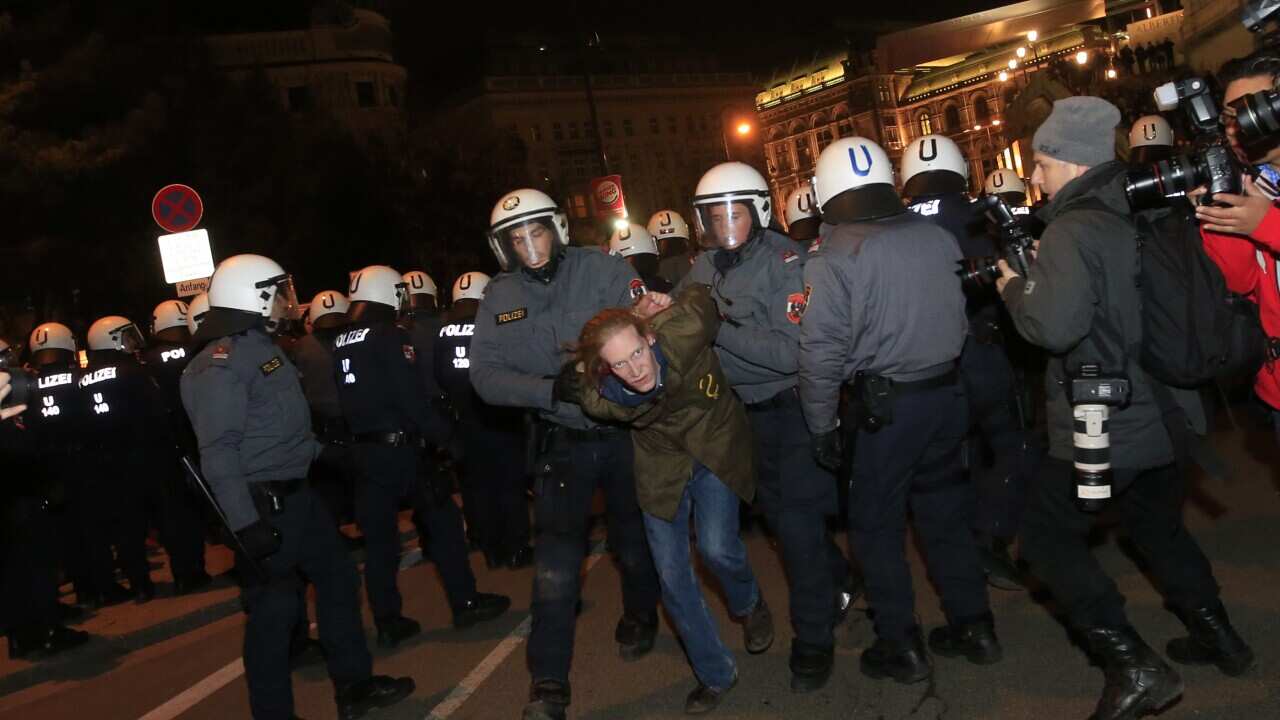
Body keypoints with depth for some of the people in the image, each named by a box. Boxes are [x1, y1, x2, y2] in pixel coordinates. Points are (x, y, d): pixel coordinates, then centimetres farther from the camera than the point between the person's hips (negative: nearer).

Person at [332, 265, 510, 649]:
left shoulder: (339, 343, 9)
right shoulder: (390, 338, -13)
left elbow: (341, 400, 13)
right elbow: (413, 398, -17)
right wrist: (441, 434, -7)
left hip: (363, 449, 7)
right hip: (399, 447, -6)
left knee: (378, 536, 9)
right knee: (443, 520, 7)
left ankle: (388, 621, 13)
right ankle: (465, 602, 12)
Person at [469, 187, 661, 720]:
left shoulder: (603, 270, -10)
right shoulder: (499, 299, -3)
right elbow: (486, 375, -10)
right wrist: (552, 389, -25)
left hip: (623, 429, 0)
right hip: (561, 441, 1)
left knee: (633, 538, 18)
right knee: (555, 561, -3)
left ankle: (639, 617, 48)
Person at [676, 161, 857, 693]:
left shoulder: (786, 261, -20)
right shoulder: (704, 269, 0)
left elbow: (791, 351, -28)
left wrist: (718, 327, -32)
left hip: (794, 404, -7)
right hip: (750, 409, 7)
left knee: (798, 515, -4)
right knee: (777, 511, 20)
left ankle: (813, 638, 13)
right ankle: (838, 584, 44)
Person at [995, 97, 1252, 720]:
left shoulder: (1072, 229, -20)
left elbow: (1055, 326, -30)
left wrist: (1013, 286, -11)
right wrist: (1041, 277, 13)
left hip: (1099, 424, -8)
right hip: (1158, 412, 8)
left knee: (1048, 536, 4)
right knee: (1158, 524, 26)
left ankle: (1135, 667, 0)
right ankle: (1219, 636, 38)